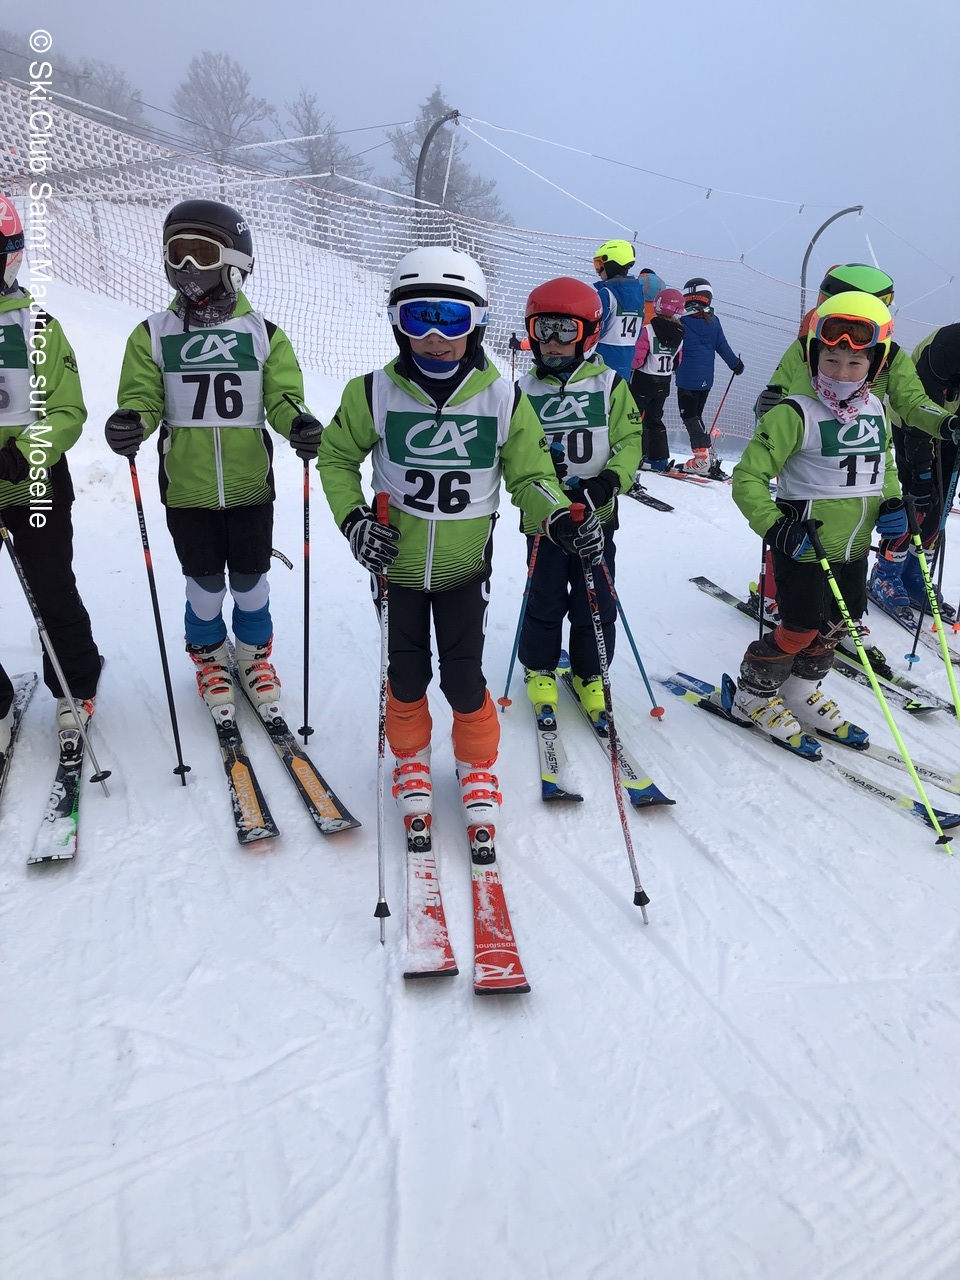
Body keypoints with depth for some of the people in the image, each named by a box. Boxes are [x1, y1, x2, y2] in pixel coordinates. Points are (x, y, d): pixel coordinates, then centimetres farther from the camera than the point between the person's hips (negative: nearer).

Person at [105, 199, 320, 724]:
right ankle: (209, 657, 34)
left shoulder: (264, 334, 1)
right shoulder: (153, 335, 1)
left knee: (250, 582, 11)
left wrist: (297, 422, -25)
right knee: (205, 585, 10)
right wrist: (131, 423, -24)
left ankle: (254, 654, 35)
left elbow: (282, 398, -2)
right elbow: (142, 399, -1)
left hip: (251, 487, 0)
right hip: (187, 490, 0)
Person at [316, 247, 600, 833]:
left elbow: (530, 473, -1)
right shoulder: (375, 393, -10)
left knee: (464, 679, 3)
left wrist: (560, 518, -20)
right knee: (407, 674, 12)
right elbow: (337, 458, 4)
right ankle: (411, 761, 38)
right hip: (396, 563, 1)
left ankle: (479, 768, 29)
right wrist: (354, 519, -11)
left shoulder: (504, 399, -10)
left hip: (467, 566, -1)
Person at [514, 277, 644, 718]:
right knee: (545, 599, 7)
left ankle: (590, 673, 25)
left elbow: (631, 440, -2)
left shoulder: (609, 385, 1)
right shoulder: (525, 390, 5)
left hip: (596, 515, 0)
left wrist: (609, 481, -19)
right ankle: (539, 669, 27)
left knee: (596, 603, 7)